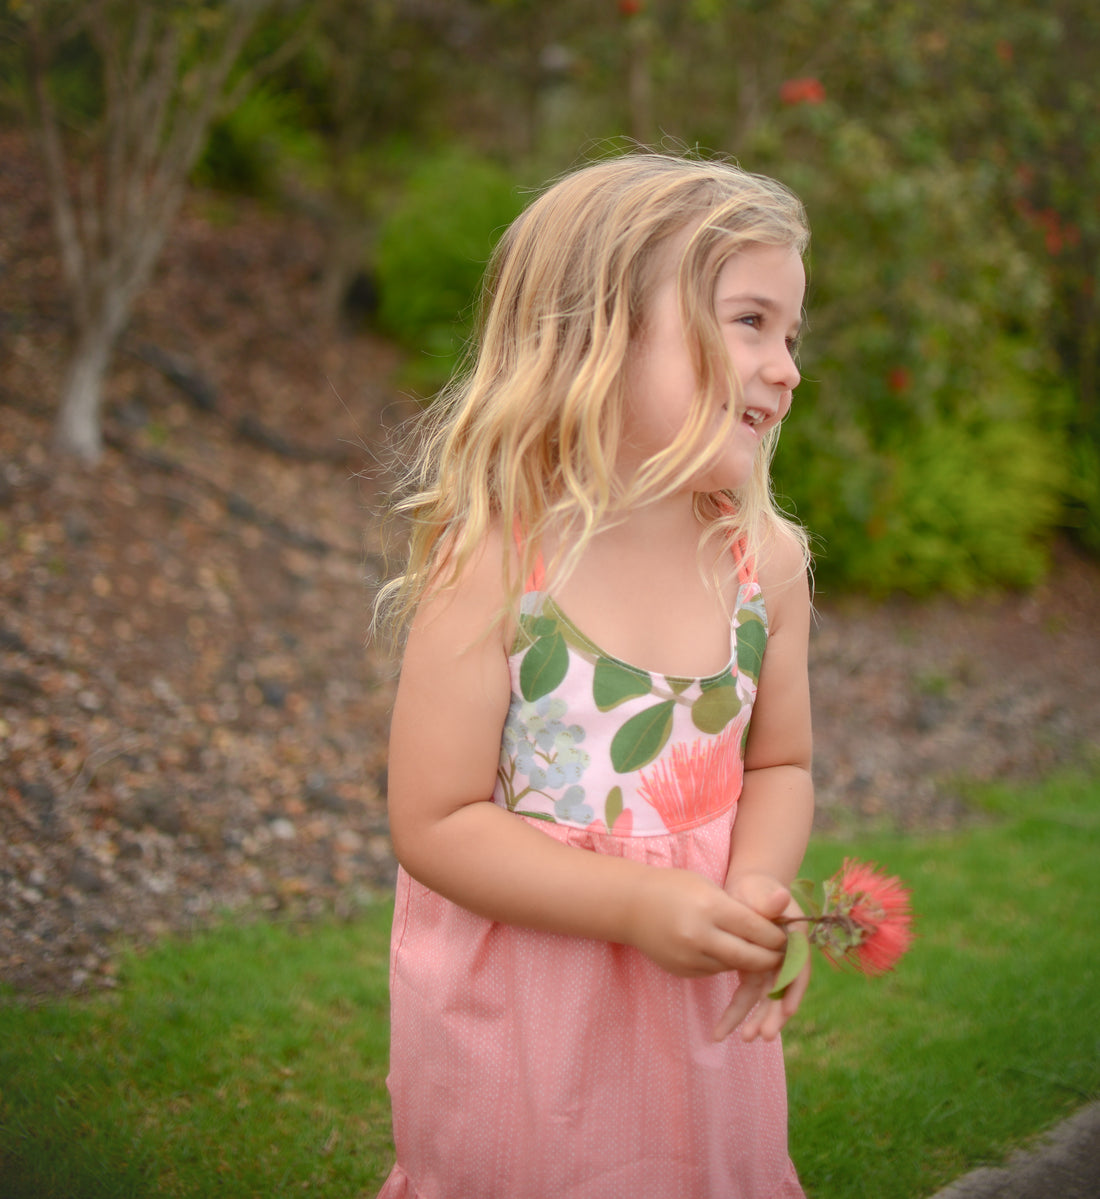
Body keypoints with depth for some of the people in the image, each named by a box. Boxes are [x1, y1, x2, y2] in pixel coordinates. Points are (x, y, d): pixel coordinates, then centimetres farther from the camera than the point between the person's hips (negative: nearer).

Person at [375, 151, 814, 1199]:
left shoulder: (766, 561, -8)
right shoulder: (491, 571, -22)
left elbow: (777, 764, 3)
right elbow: (434, 823, -19)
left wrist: (756, 892, -17)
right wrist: (639, 907, -26)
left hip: (701, 1001, 5)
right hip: (520, 1007, -4)